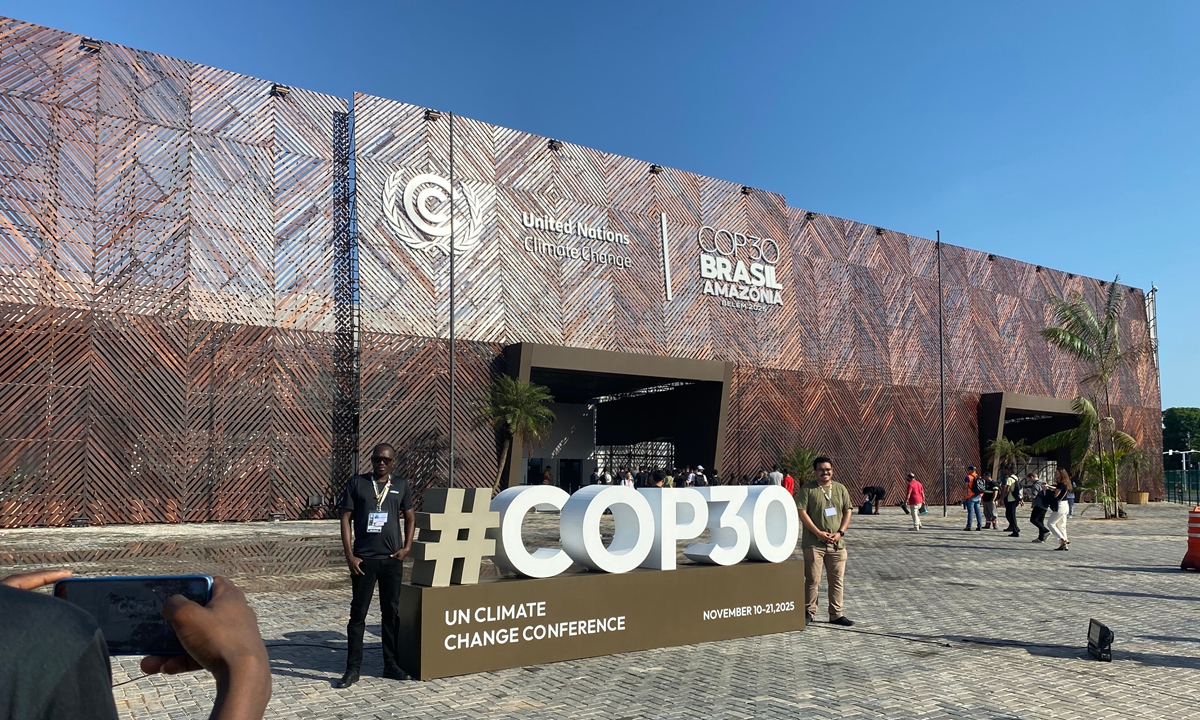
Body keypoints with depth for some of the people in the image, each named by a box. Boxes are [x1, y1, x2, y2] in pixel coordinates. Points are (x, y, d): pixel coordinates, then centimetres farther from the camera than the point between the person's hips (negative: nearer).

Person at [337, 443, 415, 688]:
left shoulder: (401, 485, 7)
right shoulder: (357, 483, 0)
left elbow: (410, 516, 14)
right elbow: (346, 518, -1)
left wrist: (407, 547, 2)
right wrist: (349, 555, -7)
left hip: (392, 559, 2)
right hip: (363, 559, -2)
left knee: (392, 612, 9)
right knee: (358, 613, 0)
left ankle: (391, 664, 19)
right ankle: (353, 669, 7)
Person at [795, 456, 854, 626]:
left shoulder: (841, 489, 10)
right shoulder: (807, 489, -3)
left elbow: (848, 511, 9)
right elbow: (801, 512, -9)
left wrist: (840, 532, -6)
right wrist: (818, 532, -14)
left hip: (837, 543, 4)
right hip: (814, 543, -4)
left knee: (837, 580, 8)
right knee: (813, 580, -1)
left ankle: (836, 614, 17)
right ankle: (808, 612, 11)